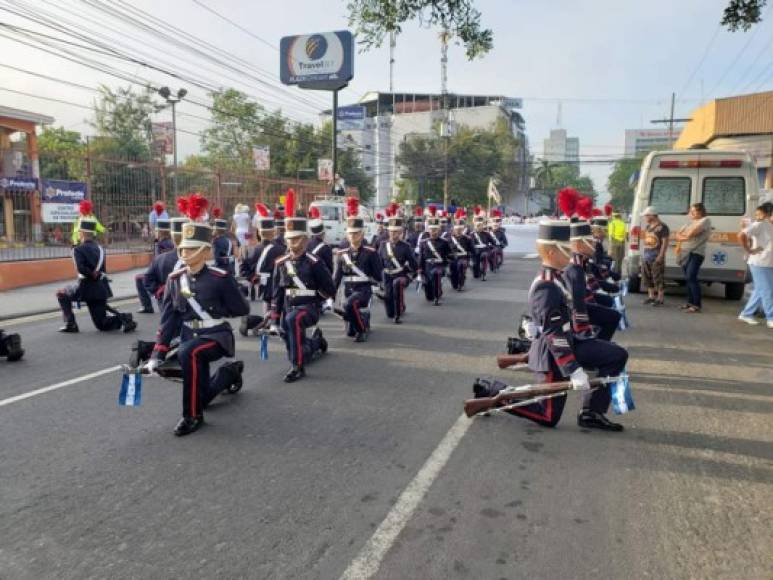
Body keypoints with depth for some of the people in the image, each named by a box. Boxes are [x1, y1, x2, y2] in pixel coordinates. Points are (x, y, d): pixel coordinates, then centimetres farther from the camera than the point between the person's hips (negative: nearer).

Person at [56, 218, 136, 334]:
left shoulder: (78, 249, -7)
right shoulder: (100, 248, 13)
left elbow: (80, 268, -21)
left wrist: (93, 275, -11)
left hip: (86, 288, -6)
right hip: (101, 288, 6)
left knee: (61, 293, 22)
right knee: (102, 324, 12)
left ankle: (70, 324, 14)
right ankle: (123, 318, -14)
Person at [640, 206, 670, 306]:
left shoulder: (662, 227, -8)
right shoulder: (648, 227, 15)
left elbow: (665, 242, -12)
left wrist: (661, 256, -18)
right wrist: (642, 254, 15)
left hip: (656, 257, -8)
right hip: (646, 257, 8)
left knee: (658, 278, -5)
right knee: (647, 277, 12)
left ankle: (660, 298, 0)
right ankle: (651, 296, 22)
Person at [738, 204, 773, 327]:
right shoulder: (759, 225, -11)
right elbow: (741, 235, -23)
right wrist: (749, 251, -18)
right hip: (760, 263, -8)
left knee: (760, 290, 13)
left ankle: (746, 314, 22)